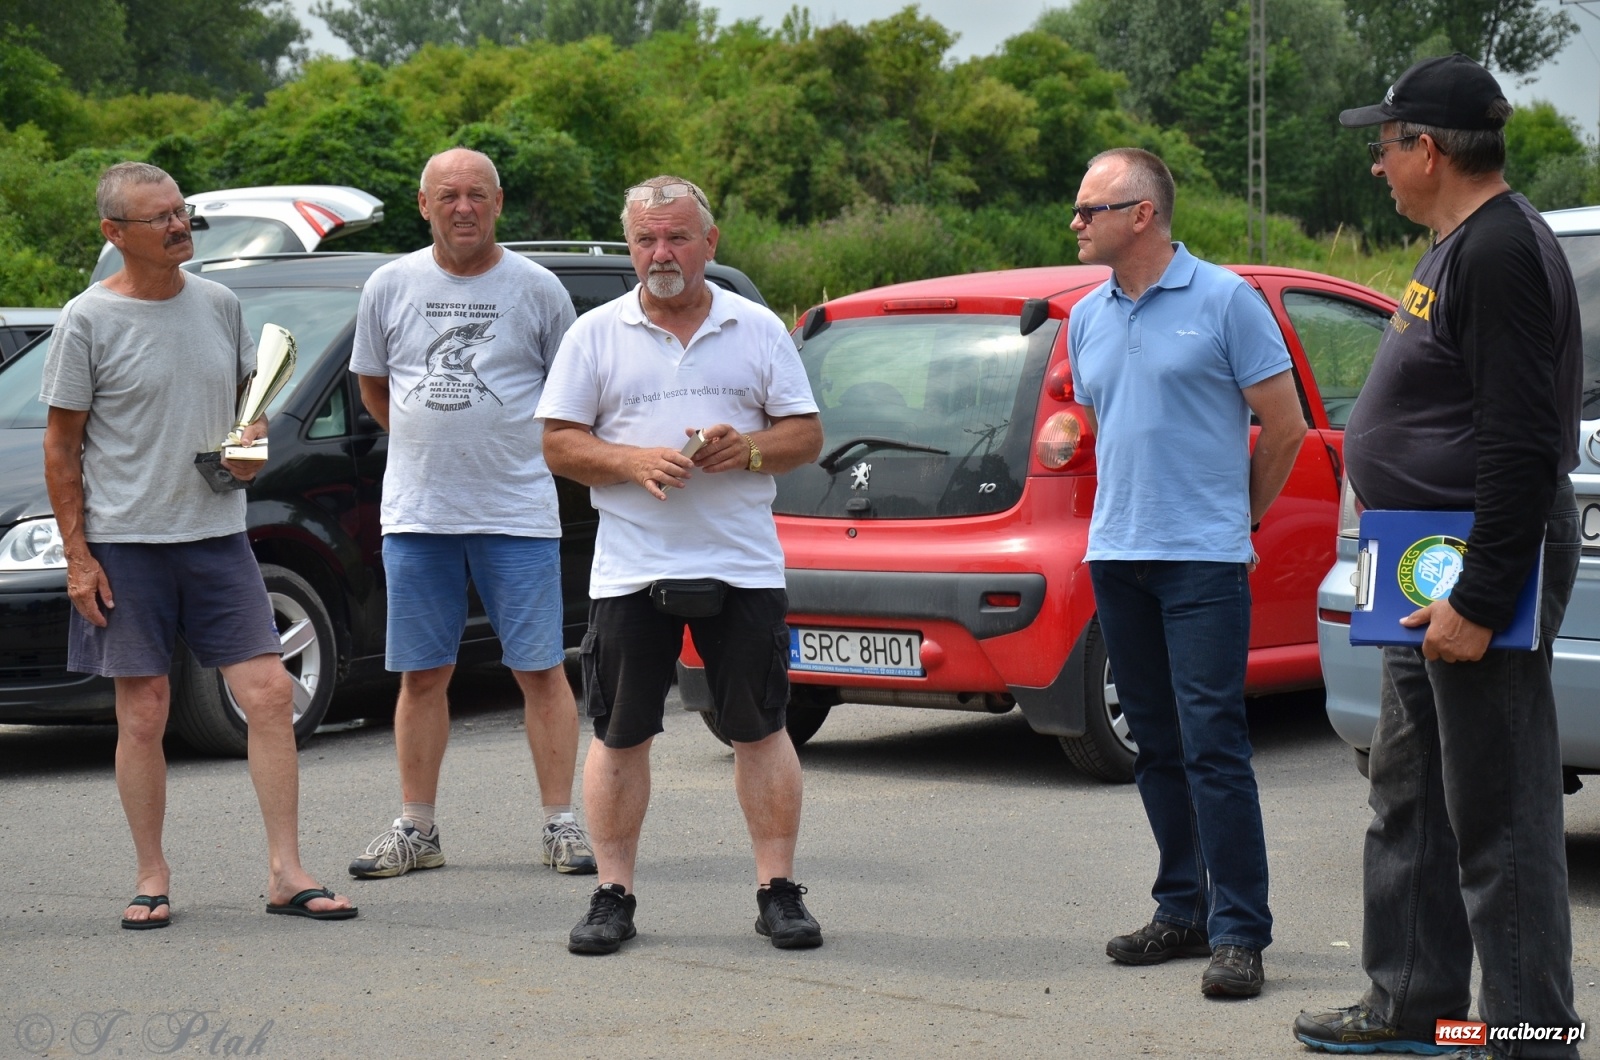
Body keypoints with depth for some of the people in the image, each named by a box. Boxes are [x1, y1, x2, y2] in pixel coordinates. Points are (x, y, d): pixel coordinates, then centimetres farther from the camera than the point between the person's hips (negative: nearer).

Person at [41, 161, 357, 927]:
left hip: (218, 534, 4)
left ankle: (285, 873, 1)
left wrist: (252, 443, -1)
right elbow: (61, 447, -3)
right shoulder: (88, 321, -5)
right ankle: (152, 879, 14)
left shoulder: (219, 305, 7)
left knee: (269, 693, -4)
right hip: (125, 545, -3)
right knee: (142, 715, 1)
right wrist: (77, 555, -7)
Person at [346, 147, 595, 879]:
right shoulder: (391, 286, 6)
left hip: (518, 510, -2)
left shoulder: (536, 289, 1)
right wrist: (434, 448, 12)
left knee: (540, 670, -2)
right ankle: (416, 828, 14)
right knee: (422, 674, 6)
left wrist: (508, 453, 8)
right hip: (416, 513, 2)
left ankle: (560, 823, 4)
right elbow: (372, 387, 18)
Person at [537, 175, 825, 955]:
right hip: (631, 566, 0)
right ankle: (612, 895, 11)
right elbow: (560, 445, 4)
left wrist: (748, 449, -12)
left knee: (760, 730, 2)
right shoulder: (597, 334, 7)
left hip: (743, 564, 0)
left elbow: (807, 436, 8)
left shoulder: (758, 330, 9)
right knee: (619, 736, 2)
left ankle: (777, 891, 9)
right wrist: (632, 461, -13)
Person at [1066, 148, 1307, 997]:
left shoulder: (1224, 301, -6)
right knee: (1157, 746, 11)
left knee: (1214, 744, -9)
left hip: (1203, 556, -6)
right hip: (1117, 556, 6)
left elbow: (1285, 426, -1)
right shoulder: (1088, 319, 12)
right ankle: (1182, 911, 20)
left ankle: (1238, 933, -6)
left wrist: (1239, 515, 7)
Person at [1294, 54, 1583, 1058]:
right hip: (1433, 571, 11)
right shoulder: (1458, 246, 16)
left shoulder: (1503, 252, -18)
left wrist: (1481, 600, -26)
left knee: (1500, 823, -7)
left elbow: (1521, 444, -24)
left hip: (1486, 569, -11)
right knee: (1409, 803, 19)